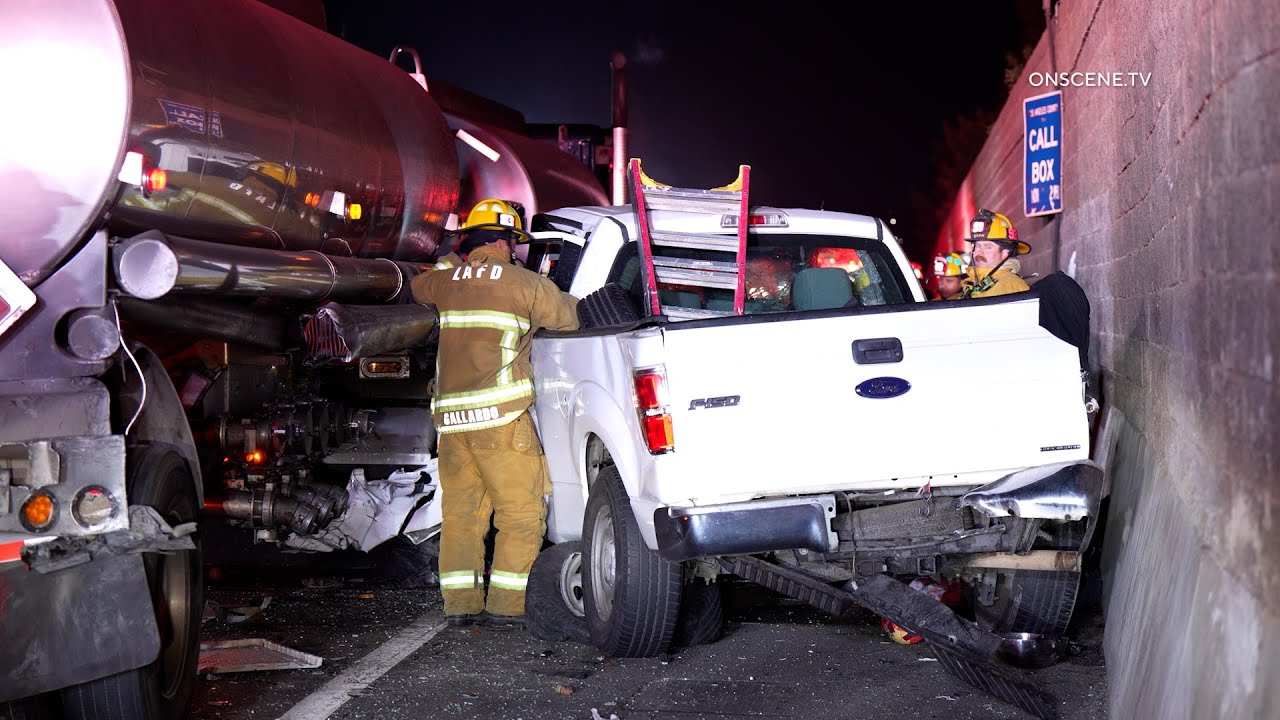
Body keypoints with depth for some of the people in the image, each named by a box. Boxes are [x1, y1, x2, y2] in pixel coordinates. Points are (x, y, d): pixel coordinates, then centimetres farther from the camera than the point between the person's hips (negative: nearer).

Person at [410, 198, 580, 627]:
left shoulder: (447, 280, 13)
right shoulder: (524, 283, 0)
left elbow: (419, 286, 36)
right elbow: (570, 317, 10)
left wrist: (455, 258, 44)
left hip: (450, 414, 6)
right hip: (500, 414, -6)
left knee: (460, 511, 10)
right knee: (521, 512, 1)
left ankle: (460, 604, 10)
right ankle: (505, 605, -2)